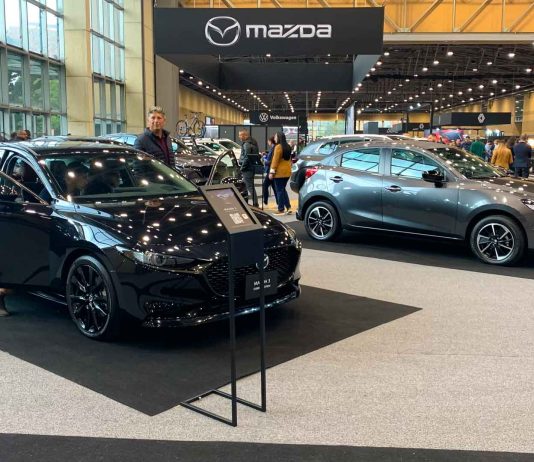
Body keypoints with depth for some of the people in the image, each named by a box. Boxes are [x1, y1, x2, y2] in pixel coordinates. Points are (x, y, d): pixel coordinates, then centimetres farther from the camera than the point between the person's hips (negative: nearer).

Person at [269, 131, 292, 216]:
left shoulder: (278, 147, -13)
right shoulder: (288, 147, 13)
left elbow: (275, 160, -17)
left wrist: (272, 171, -16)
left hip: (279, 172, -8)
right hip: (287, 172, 8)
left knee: (279, 191, -1)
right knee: (283, 190, 17)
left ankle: (281, 210, 1)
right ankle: (288, 207, 11)